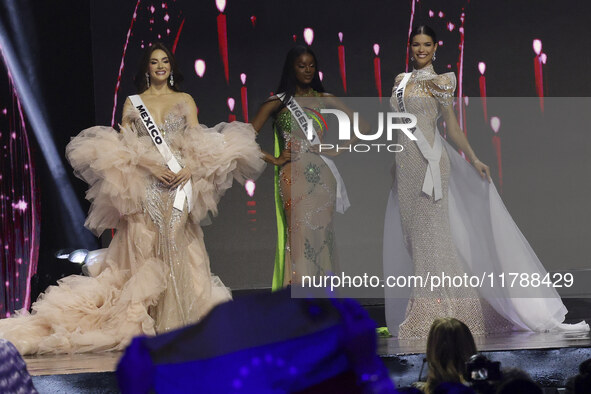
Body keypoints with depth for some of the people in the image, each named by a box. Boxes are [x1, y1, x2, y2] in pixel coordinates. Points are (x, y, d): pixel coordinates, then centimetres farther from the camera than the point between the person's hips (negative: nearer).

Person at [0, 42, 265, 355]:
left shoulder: (185, 101, 15)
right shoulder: (133, 102, 14)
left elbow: (200, 144, 8)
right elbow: (123, 145, 5)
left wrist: (190, 169, -12)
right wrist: (151, 166, -11)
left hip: (179, 183, 0)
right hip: (143, 185, 0)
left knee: (175, 245, -11)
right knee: (143, 246, -8)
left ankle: (176, 320, -9)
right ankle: (143, 320, -8)